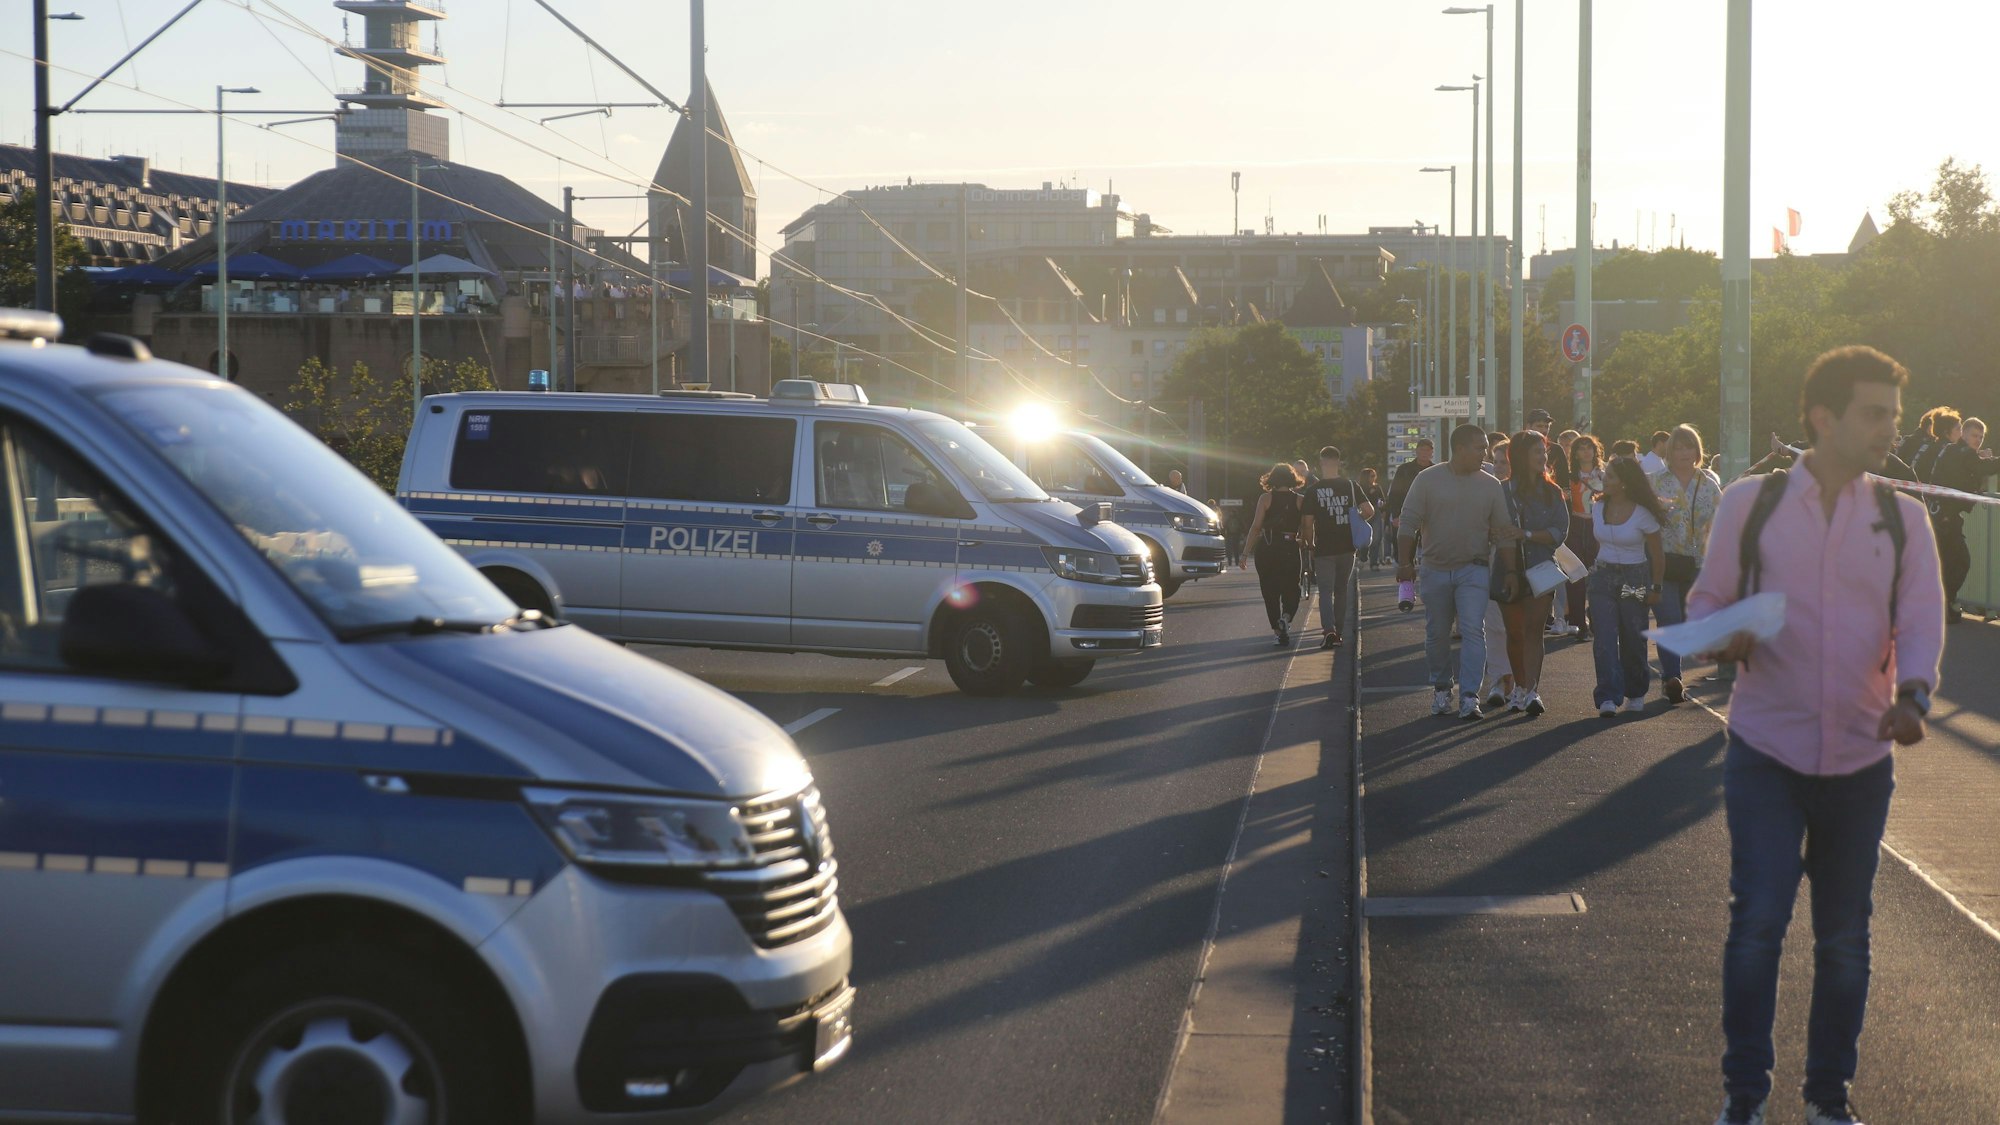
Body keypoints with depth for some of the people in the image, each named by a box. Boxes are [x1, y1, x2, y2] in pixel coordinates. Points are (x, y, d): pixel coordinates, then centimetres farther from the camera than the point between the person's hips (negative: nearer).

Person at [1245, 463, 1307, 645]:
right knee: (1291, 589, 12)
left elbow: (1256, 527, -4)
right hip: (1290, 548, 0)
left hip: (1266, 550, 0)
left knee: (1270, 591, 9)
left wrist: (1247, 552, 0)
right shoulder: (1300, 500, 2)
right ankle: (1286, 617, -16)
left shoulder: (1266, 499, -1)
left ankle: (1279, 631, 7)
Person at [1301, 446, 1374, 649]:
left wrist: (1310, 545, 8)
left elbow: (1308, 524, -7)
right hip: (1346, 547, 3)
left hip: (1324, 548, -3)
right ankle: (1338, 631, 19)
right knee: (1341, 590, 15)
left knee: (1325, 591, 0)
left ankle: (1329, 629, -19)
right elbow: (1369, 511, -6)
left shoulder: (1313, 491, -8)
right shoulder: (1351, 486, 0)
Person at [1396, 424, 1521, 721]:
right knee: (1437, 634, 9)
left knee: (1474, 631, -13)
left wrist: (1512, 534, -17)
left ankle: (1469, 697, -15)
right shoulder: (1428, 480, -3)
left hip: (1473, 570, 0)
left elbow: (1501, 528, 6)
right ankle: (1441, 688, 28)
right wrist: (1405, 563, -6)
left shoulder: (1490, 485, 4)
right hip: (1435, 570, 0)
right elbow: (1408, 524, -2)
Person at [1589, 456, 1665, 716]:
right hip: (1603, 576, 3)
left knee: (1633, 639, 5)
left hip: (1635, 578, -3)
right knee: (1604, 638, -11)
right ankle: (1608, 697, -16)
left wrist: (1655, 588, -3)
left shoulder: (1642, 514, -9)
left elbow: (1657, 555, -3)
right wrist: (1599, 567, 11)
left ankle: (1636, 694, 25)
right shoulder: (1598, 508, 3)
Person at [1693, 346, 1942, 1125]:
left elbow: (1921, 615, -2)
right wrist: (1722, 640, -17)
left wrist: (1912, 692, -22)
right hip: (1767, 753, -2)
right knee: (1757, 922, -9)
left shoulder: (1901, 518, 5)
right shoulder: (1750, 504, 0)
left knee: (1844, 937, 10)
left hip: (1860, 759, 3)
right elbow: (1707, 599, 6)